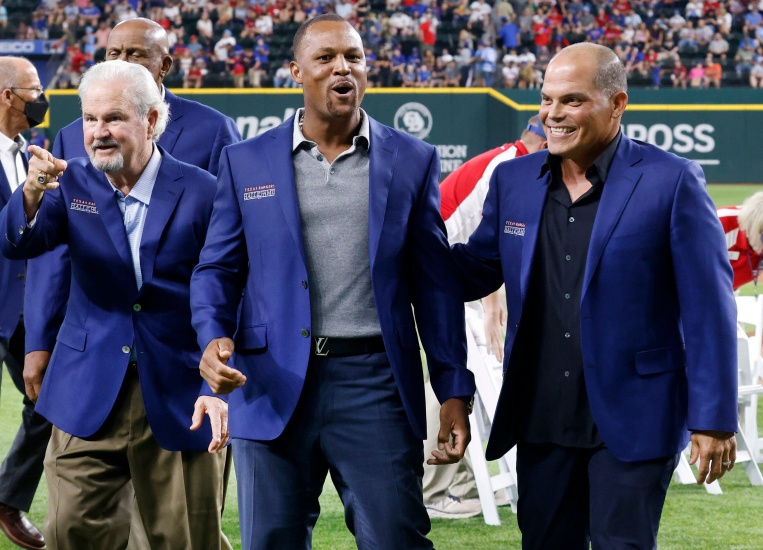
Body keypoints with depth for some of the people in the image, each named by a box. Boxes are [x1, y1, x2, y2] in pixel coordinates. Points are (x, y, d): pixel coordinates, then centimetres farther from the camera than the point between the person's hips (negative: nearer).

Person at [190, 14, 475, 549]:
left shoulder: (412, 161, 7)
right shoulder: (246, 162, 8)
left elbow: (435, 283, 7)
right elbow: (218, 269, 9)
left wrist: (455, 392, 3)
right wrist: (214, 337, -12)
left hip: (374, 385, -1)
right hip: (273, 387, 1)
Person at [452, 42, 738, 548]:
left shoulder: (671, 181, -9)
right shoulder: (513, 180, 7)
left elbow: (708, 310, -8)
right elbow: (475, 271, 14)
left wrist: (714, 420, -11)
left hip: (632, 422, -5)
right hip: (541, 422, 5)